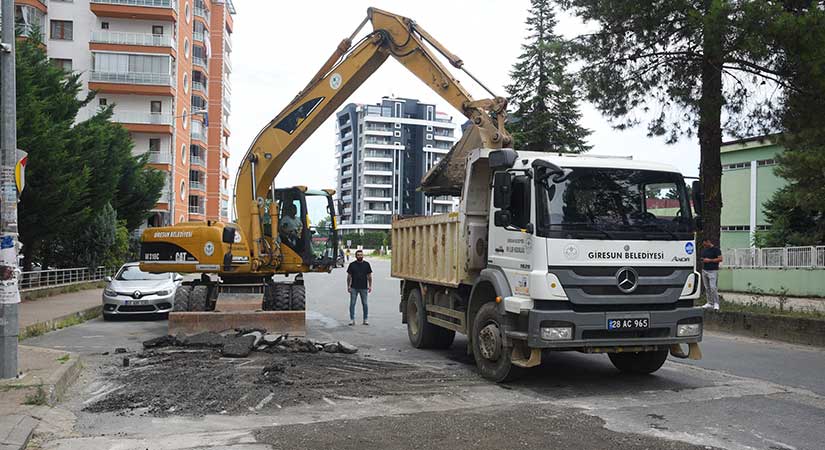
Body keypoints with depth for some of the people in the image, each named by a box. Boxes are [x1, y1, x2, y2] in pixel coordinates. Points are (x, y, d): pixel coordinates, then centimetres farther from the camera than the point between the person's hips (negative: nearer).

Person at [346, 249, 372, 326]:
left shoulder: (366, 264, 5)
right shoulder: (352, 265, 3)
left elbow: (369, 276, 8)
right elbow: (349, 276, 5)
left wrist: (370, 286, 2)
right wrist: (348, 286, -1)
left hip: (364, 288, 1)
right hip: (354, 288, -1)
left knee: (365, 304, 4)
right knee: (352, 304, -1)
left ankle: (365, 319, 13)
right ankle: (352, 319, 6)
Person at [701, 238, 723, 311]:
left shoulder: (716, 249, -4)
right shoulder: (704, 250, 16)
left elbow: (720, 259, -10)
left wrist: (710, 260, -16)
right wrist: (702, 260, 4)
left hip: (713, 271, -6)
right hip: (704, 271, 6)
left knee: (713, 287, -13)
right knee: (707, 288, 5)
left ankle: (716, 303, -6)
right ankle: (710, 303, 9)